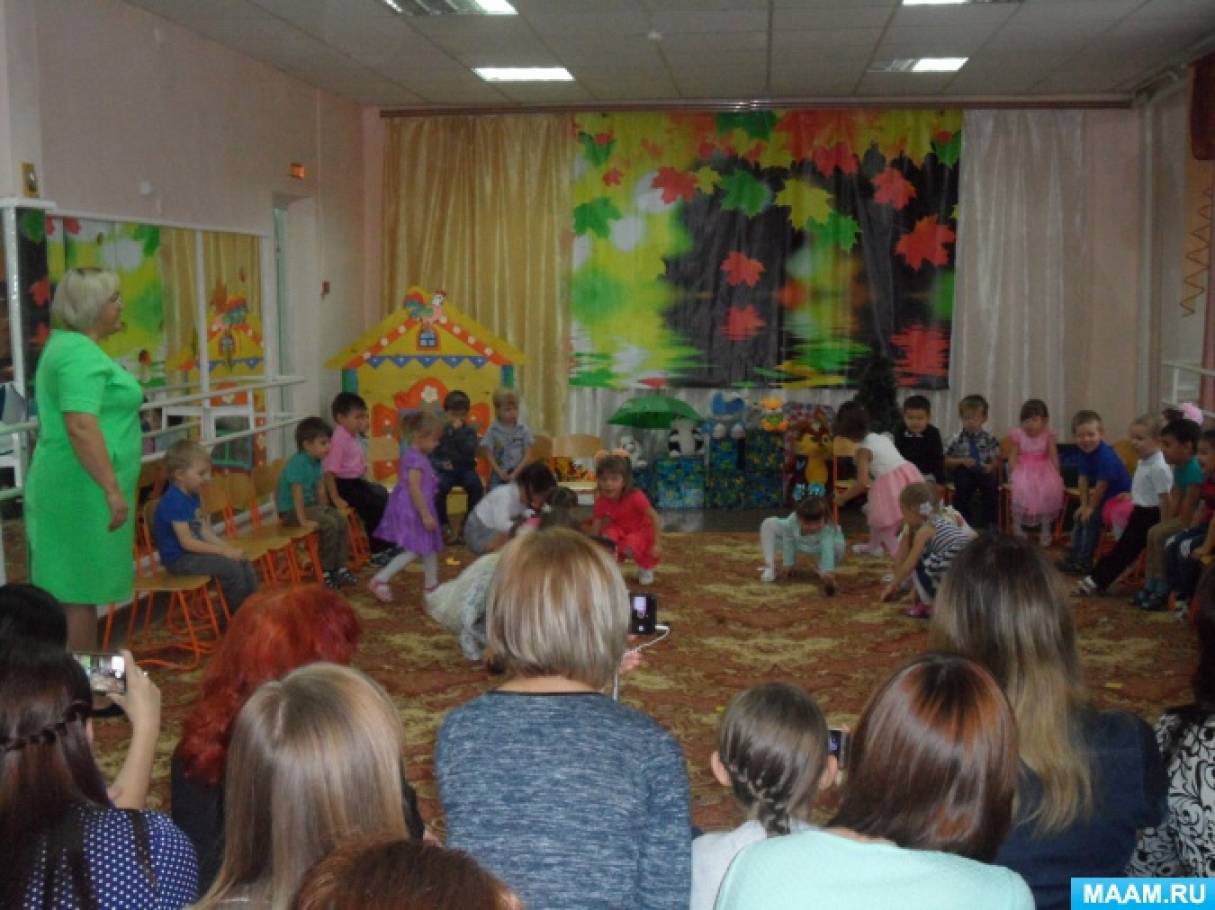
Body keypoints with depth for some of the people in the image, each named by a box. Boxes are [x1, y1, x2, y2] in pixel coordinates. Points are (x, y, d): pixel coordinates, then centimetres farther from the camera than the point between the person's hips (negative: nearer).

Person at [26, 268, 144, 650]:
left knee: (75, 587, 14)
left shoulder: (67, 345, 18)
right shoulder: (81, 354, -16)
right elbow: (81, 426, -27)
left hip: (78, 488, 10)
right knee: (78, 589, -4)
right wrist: (112, 488, -28)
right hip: (83, 490, -10)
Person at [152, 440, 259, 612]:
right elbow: (187, 542, -24)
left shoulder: (192, 497, 9)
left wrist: (227, 548, -4)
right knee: (231, 567, -21)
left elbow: (203, 530, 10)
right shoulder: (174, 501, -21)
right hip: (179, 558, -9)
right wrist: (223, 551, -20)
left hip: (194, 552, 10)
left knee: (245, 564, 2)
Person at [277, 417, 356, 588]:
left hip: (310, 504, 9)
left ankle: (340, 568, 1)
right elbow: (297, 494, -27)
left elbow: (320, 489, 12)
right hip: (291, 510, -9)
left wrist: (325, 509, 13)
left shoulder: (316, 462, 2)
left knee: (341, 520, -5)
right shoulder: (297, 464, -25)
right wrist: (304, 521, -28)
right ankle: (326, 571, -9)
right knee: (330, 524, -22)